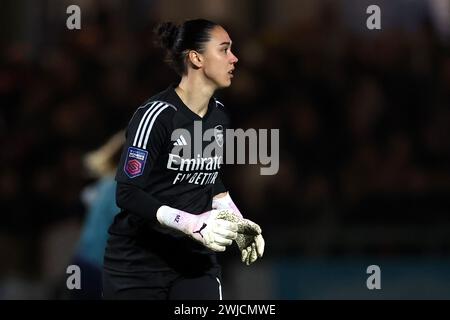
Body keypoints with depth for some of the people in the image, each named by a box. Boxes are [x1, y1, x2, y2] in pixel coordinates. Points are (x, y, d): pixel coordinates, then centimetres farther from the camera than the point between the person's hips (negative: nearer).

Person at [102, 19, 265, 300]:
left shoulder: (220, 116, 6)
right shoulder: (156, 115, -17)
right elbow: (128, 194, -20)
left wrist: (238, 225, 7)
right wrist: (191, 223, -28)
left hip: (196, 258, 5)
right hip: (139, 265, -5)